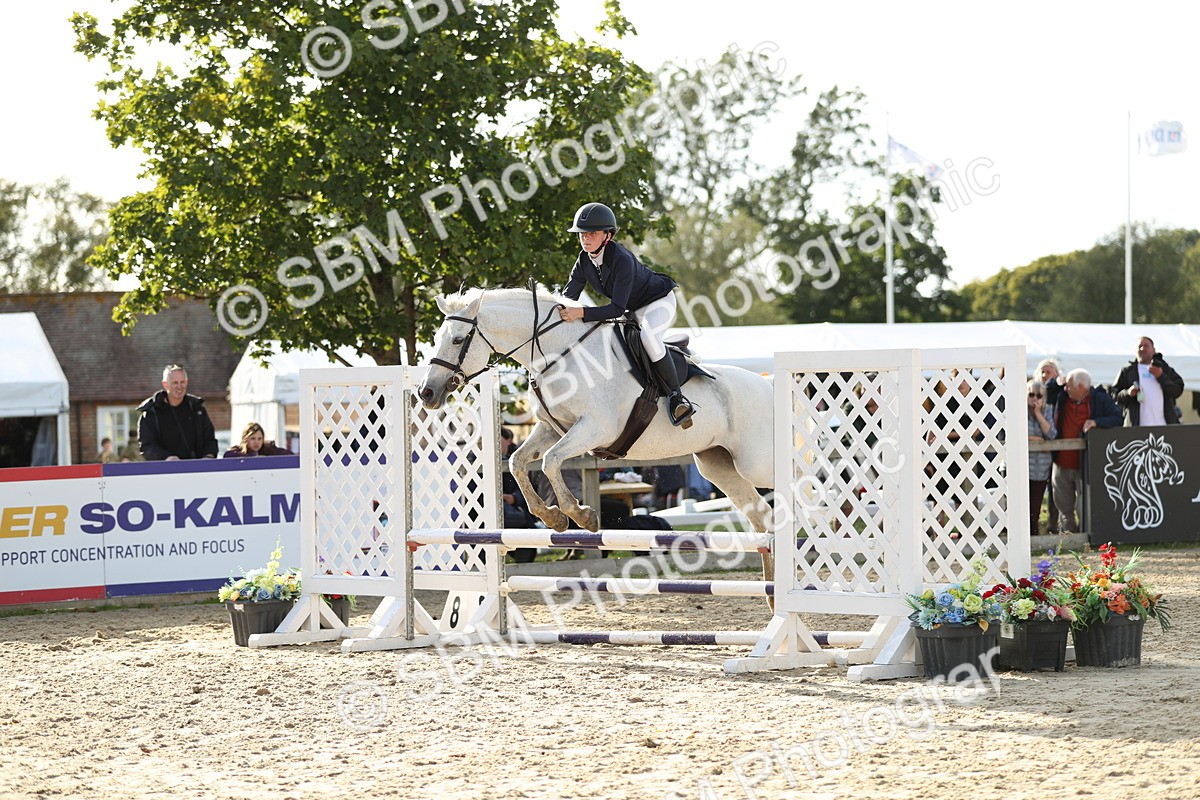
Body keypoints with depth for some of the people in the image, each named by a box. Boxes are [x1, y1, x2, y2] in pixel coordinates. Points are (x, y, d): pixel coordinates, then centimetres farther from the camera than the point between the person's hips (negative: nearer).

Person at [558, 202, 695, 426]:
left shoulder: (621, 260, -34)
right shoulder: (584, 261, -11)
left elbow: (617, 309, -37)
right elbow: (568, 297, -6)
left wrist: (581, 313, -47)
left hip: (659, 301, -9)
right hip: (633, 310, 9)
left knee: (648, 335, -37)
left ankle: (676, 395, -28)